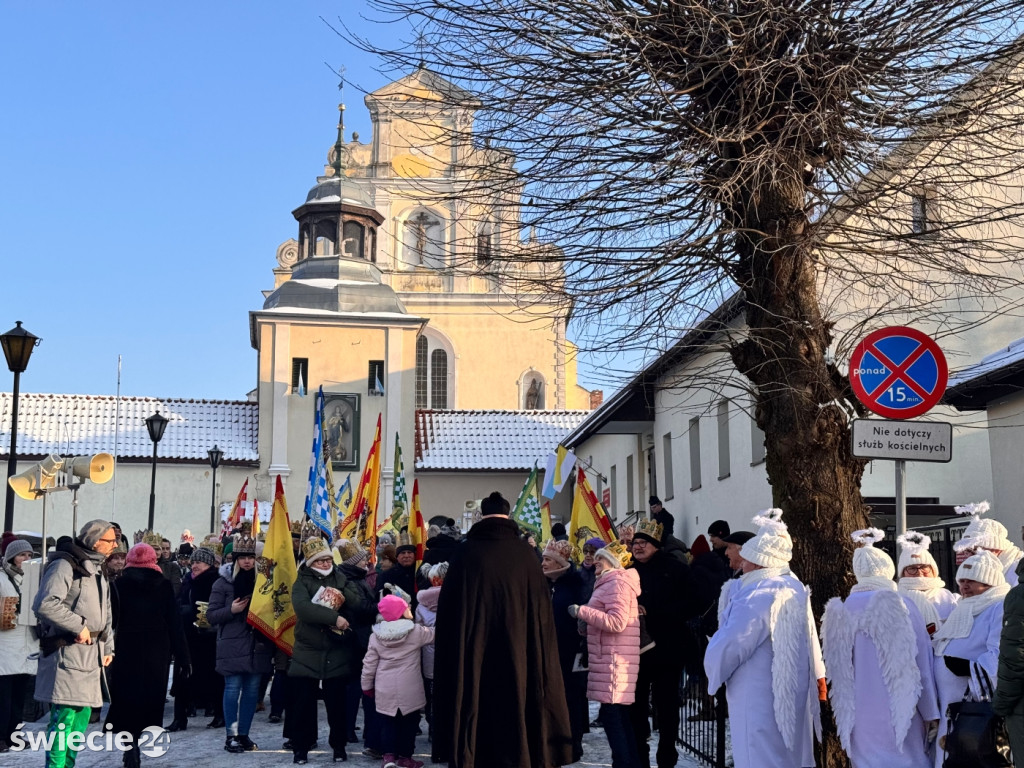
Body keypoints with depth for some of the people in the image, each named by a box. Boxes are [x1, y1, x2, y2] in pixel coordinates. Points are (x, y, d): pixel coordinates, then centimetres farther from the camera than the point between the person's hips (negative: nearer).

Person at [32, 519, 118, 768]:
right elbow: (45, 604, -25)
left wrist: (108, 647, 17)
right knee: (65, 713, -10)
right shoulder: (65, 565, -12)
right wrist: (79, 626, -20)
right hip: (67, 651, -9)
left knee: (82, 713, 12)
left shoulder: (97, 569, 18)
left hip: (90, 652, 9)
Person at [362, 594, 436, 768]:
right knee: (409, 722, 11)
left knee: (389, 722, 13)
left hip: (385, 689, 2)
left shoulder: (376, 635, -1)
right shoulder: (415, 631, -10)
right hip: (409, 689, -2)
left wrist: (367, 685, 14)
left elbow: (369, 664, 3)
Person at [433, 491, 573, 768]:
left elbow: (447, 609, -1)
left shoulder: (466, 553, -3)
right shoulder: (525, 554, -2)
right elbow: (541, 614, 0)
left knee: (475, 709, 8)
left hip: (472, 655, 0)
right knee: (515, 712, 8)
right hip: (517, 652, 0)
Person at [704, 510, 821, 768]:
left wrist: (714, 678, -1)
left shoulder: (758, 597, -22)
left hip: (759, 706, -9)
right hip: (790, 702, 9)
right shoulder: (795, 589, 6)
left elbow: (725, 648, -17)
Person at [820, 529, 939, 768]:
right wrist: (931, 711, 4)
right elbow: (921, 662, -4)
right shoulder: (900, 605, -8)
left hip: (858, 717, 4)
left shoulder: (840, 612, 3)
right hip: (897, 712, -3)